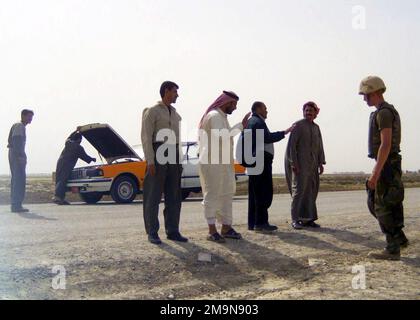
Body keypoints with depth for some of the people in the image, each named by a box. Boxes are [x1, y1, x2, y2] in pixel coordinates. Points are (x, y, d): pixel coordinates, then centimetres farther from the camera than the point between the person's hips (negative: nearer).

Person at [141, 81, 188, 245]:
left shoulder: (175, 114, 20)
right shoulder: (152, 111, -2)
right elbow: (146, 136, -9)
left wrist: (179, 162, 14)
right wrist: (150, 161, -18)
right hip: (157, 156, -7)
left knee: (174, 196, 4)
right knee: (153, 196, -3)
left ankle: (172, 231, 10)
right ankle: (152, 233, 2)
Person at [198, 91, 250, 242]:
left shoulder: (221, 116, 19)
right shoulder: (214, 116, -13)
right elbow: (222, 136, -26)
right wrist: (241, 126, -21)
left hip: (222, 163, 10)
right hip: (212, 163, -10)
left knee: (226, 195, 10)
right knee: (212, 195, -5)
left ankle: (226, 227, 15)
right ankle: (212, 231, -1)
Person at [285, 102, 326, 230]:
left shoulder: (316, 127, 16)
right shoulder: (298, 125, -4)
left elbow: (320, 146, 17)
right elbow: (291, 145, -9)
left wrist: (321, 163, 9)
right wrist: (293, 163, -16)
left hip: (313, 164, 7)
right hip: (300, 164, -6)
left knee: (311, 191, 5)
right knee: (299, 190, -8)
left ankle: (308, 219, 11)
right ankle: (295, 219, -4)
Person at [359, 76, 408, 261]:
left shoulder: (383, 113, -15)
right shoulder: (389, 112, 18)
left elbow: (386, 145, -23)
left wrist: (375, 173, -24)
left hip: (385, 165, -10)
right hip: (390, 165, 10)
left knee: (383, 207, -4)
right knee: (374, 203, 15)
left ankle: (393, 249, 2)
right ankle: (400, 238, 21)